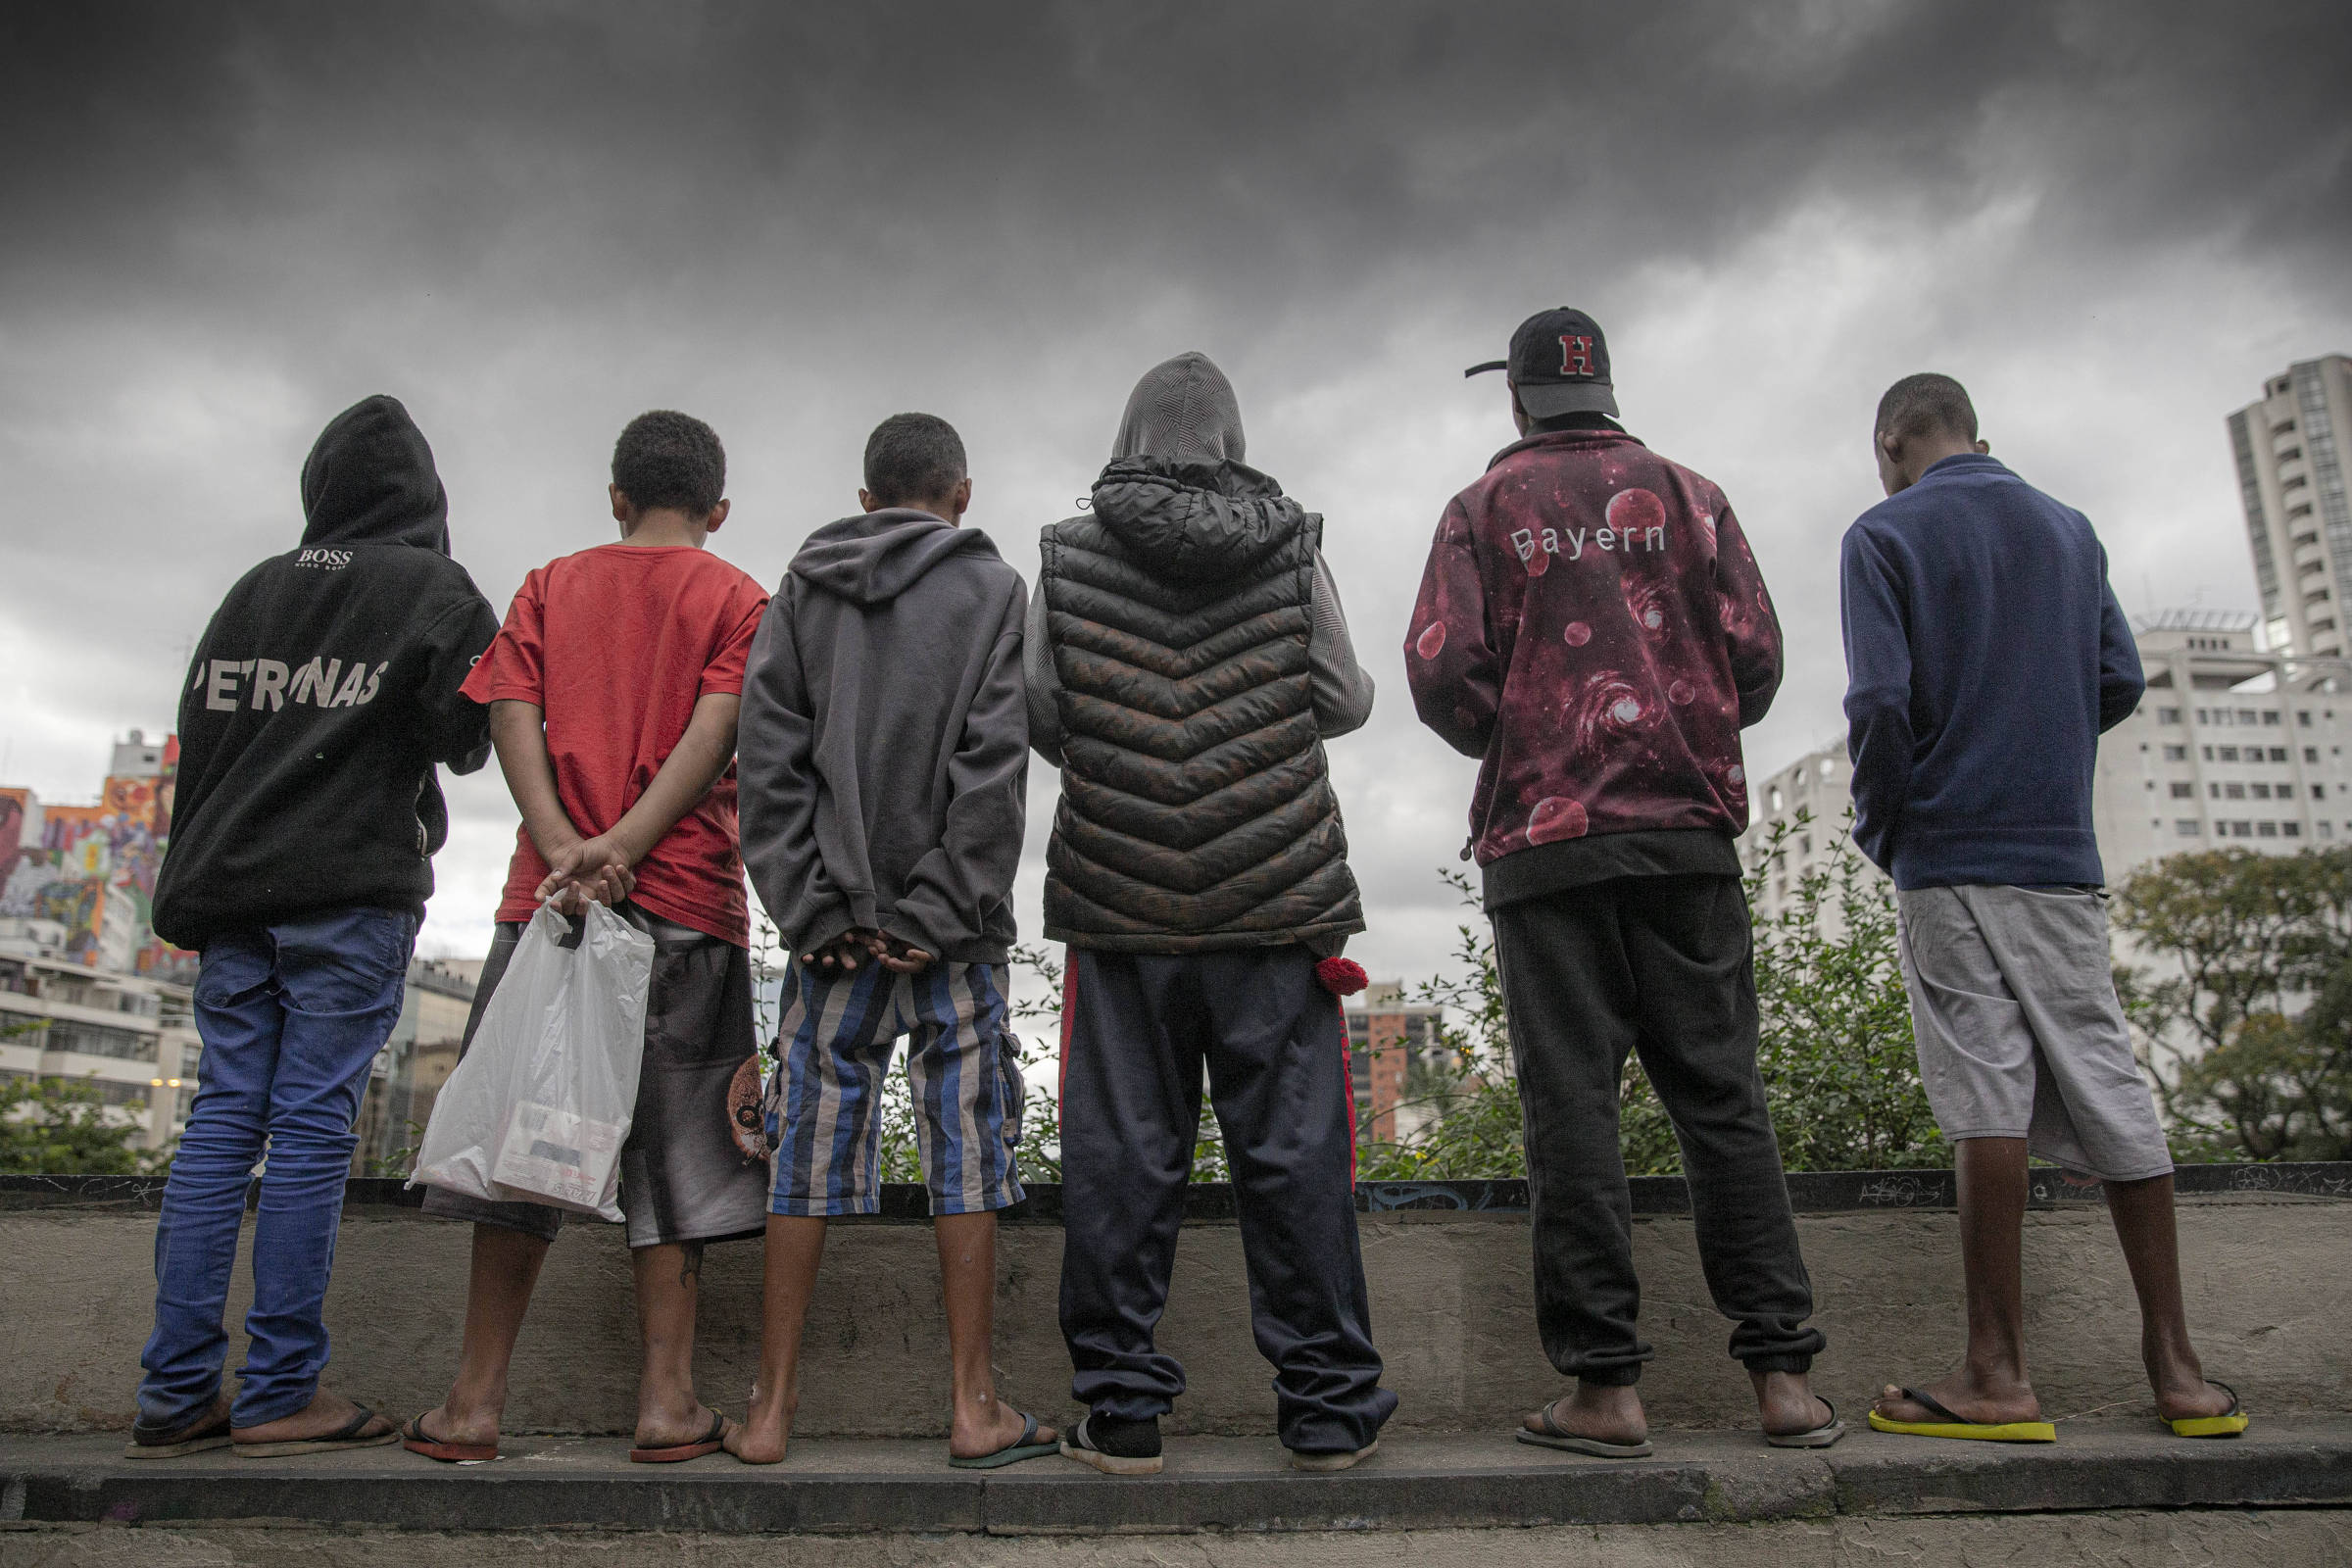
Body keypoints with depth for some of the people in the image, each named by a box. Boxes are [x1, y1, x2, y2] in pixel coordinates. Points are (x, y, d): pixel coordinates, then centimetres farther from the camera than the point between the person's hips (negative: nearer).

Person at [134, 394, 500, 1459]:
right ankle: (280, 1393, 0)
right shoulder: (436, 589, -1)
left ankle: (176, 1394, 9)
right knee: (313, 1130, -4)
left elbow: (197, 732, 14)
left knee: (222, 1123, 7)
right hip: (353, 893, -5)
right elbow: (466, 738, -9)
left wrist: (193, 886, 18)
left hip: (232, 890, 5)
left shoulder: (254, 589, 15)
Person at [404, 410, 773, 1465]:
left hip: (551, 891, 2)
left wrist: (565, 846, -12)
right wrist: (623, 849, -15)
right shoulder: (735, 598, 7)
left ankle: (475, 1399, 12)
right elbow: (714, 735, -9)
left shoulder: (547, 588, 15)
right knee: (672, 1148, 4)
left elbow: (511, 715, 0)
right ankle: (668, 1399, 5)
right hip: (688, 899, -2)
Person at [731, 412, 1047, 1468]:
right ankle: (975, 1410, 10)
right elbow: (992, 765, -9)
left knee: (809, 1153, 8)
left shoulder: (800, 590, 11)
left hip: (835, 924, 3)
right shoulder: (992, 588, 2)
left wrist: (810, 909, 0)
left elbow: (767, 757, 2)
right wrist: (940, 913, -9)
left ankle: (772, 1410, 15)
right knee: (965, 1152, 3)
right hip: (950, 924, -3)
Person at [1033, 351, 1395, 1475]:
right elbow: (1345, 702, 5)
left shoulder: (1069, 557, 4)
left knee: (1123, 1152, 5)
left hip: (1120, 898, 1)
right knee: (1293, 1144, 5)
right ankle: (1329, 1406, 13)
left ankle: (1121, 1409, 12)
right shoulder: (1291, 548, 3)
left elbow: (1038, 715, 4)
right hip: (1277, 897, 0)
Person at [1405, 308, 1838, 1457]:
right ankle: (1784, 1374, 6)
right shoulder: (1688, 493, 11)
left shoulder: (1483, 508, 6)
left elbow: (1441, 670, -5)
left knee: (1571, 1104, -1)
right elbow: (1756, 652, 3)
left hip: (1544, 841, -2)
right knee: (1721, 1092, 5)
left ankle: (1604, 1384, 0)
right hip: (1687, 829, 2)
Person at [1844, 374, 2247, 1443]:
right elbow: (2120, 682, 14)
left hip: (1949, 854, -5)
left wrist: (1877, 829, 1)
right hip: (2063, 854, 5)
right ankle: (2175, 1367, 13)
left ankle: (1999, 1375, -3)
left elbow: (1881, 701, -12)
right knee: (2107, 1086, 7)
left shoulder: (1883, 535, -2)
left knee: (1988, 1097, -7)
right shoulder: (2070, 530, 16)